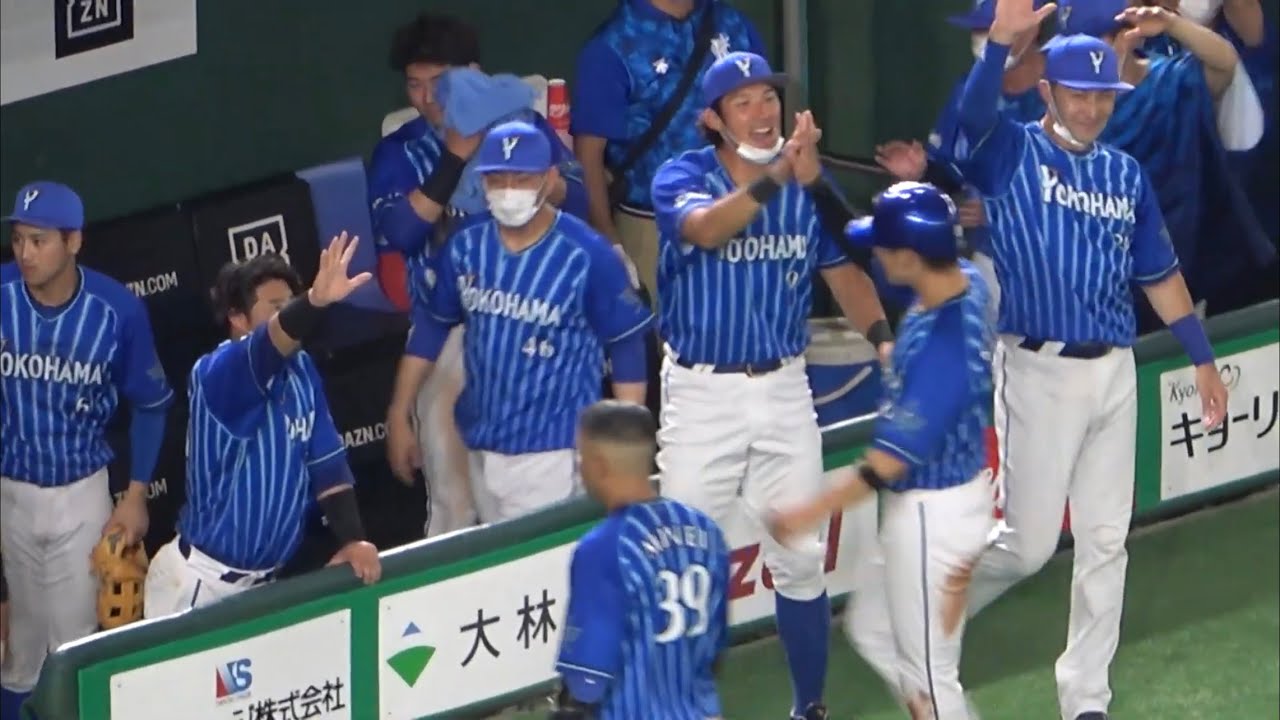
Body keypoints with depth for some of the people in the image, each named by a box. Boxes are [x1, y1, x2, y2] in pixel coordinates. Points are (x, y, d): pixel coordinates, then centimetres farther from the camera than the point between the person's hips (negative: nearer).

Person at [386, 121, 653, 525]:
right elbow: (430, 327, 11)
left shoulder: (588, 255, -13)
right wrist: (399, 415, 11)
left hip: (553, 451, -5)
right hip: (481, 446, 5)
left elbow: (626, 348, -6)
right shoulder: (466, 246, 0)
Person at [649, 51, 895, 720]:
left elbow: (843, 270, 6)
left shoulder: (808, 182, 3)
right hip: (700, 393, -3)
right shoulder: (681, 177, -9)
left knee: (800, 559, 6)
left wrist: (882, 335, -12)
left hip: (783, 388, 3)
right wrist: (775, 176, -45)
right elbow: (706, 227, -31)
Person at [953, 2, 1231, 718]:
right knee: (1028, 545, -4)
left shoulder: (1126, 173, 11)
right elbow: (974, 115, -26)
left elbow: (1159, 273, 17)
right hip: (1040, 372, -5)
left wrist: (1203, 357, 12)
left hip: (1115, 371, 5)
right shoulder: (1010, 155, -4)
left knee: (1106, 544, 7)